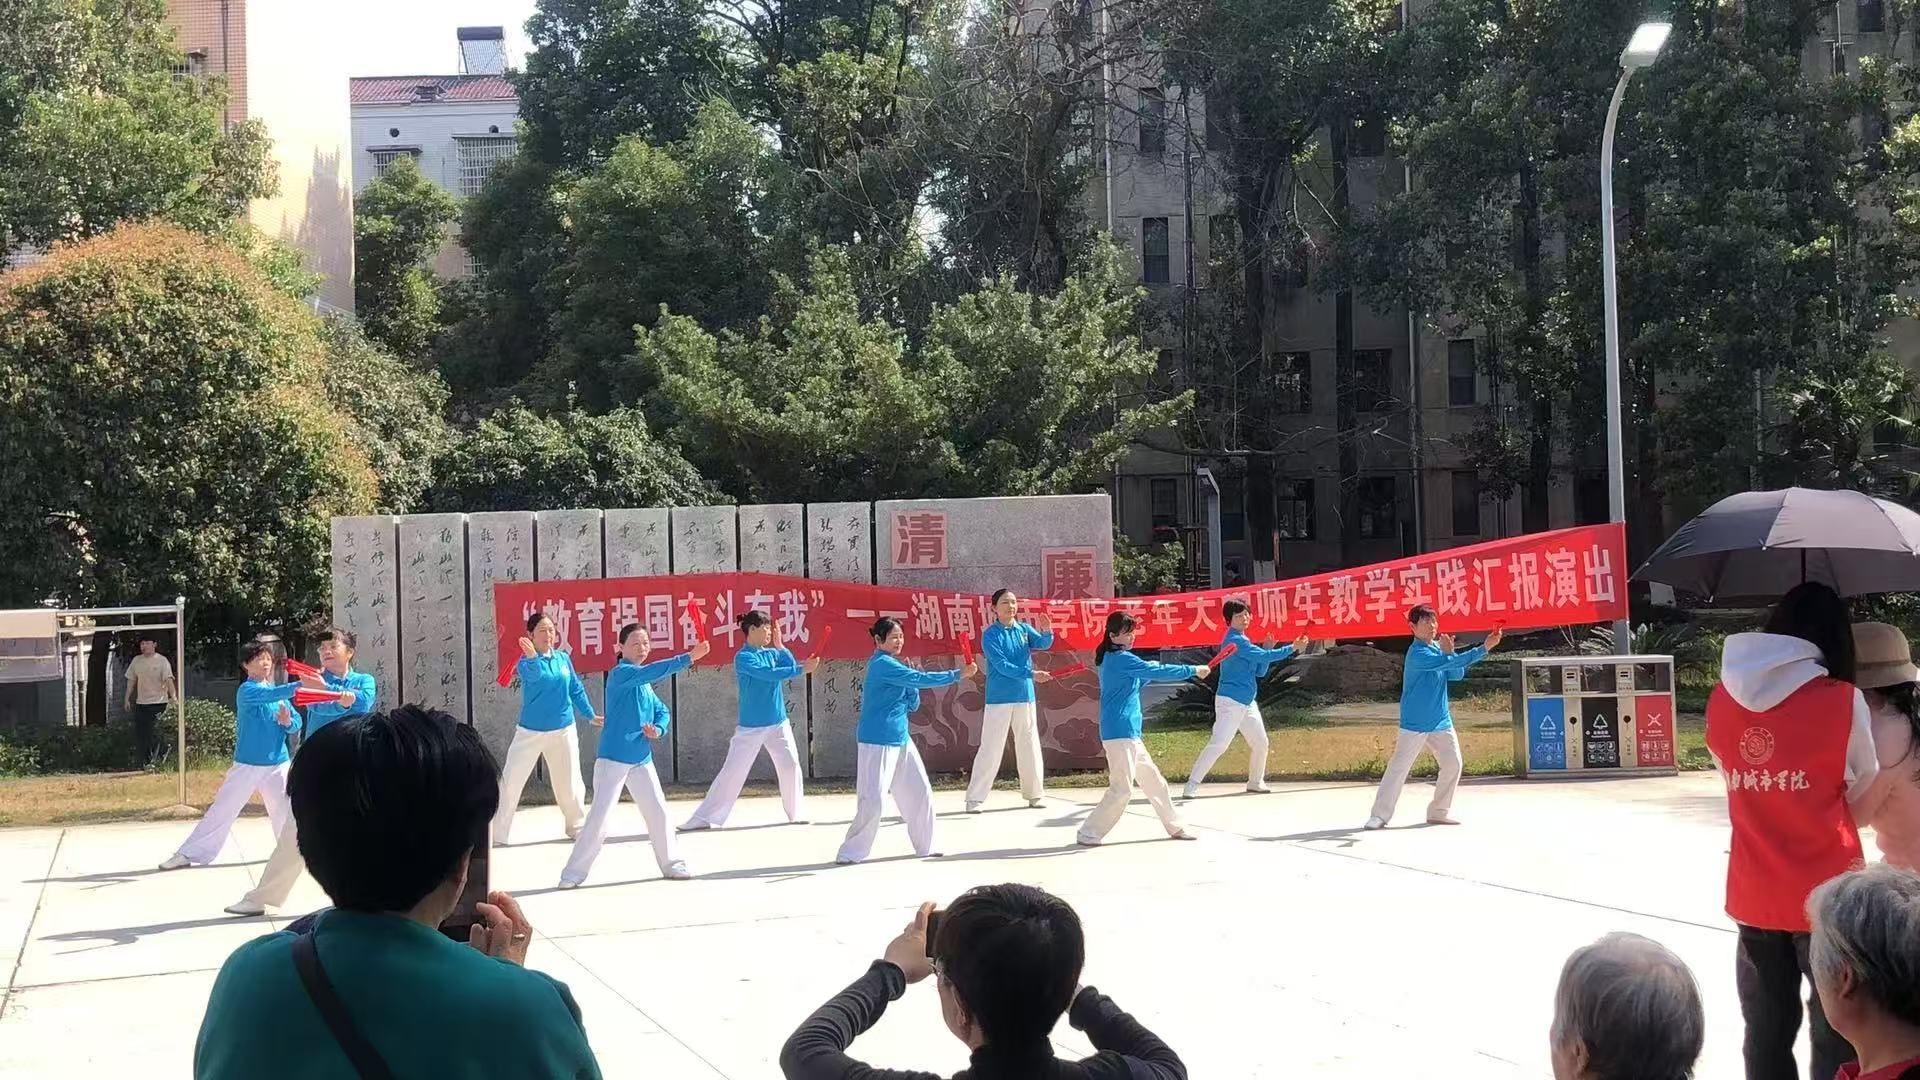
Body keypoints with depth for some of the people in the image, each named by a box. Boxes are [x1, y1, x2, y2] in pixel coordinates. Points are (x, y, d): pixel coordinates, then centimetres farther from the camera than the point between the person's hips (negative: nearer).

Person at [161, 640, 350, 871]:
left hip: (278, 763, 5)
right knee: (222, 809, 0)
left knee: (285, 811, 6)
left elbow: (297, 723, 8)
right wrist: (301, 685, -45)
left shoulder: (277, 692, 8)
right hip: (247, 764, -4)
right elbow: (271, 694, -32)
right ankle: (190, 854, 7)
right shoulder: (246, 690, -12)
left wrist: (287, 722, -16)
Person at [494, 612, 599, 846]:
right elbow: (533, 674, -39)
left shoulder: (563, 658, 0)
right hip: (530, 731, -3)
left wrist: (590, 714, 11)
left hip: (563, 730, 3)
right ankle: (496, 833, 5)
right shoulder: (526, 661, -14)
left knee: (569, 782, 12)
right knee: (511, 782, -3)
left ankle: (576, 826, 33)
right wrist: (532, 656, -60)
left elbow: (576, 689, 11)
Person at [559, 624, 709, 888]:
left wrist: (659, 729, -6)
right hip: (613, 759, -7)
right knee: (599, 816, -8)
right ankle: (573, 873, 1)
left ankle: (671, 864, 22)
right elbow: (653, 670, -29)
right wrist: (689, 657, -35)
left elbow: (662, 711, 18)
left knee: (658, 812, 8)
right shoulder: (620, 674, -13)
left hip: (642, 759, 7)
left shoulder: (644, 682, 13)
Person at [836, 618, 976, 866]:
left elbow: (912, 705, 16)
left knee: (920, 793, 10)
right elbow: (920, 679, -23)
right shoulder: (882, 664, -15)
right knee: (872, 801, -10)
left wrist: (912, 693, -6)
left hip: (900, 739, 10)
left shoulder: (890, 664, 14)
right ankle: (849, 853, 0)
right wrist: (958, 675, -22)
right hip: (877, 741, -10)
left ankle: (925, 846, 22)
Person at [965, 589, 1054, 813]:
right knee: (990, 749, -5)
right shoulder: (990, 635, -9)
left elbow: (1044, 644, -7)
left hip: (1025, 697, 5)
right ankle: (975, 798, -2)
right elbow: (1002, 666, -17)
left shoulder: (1024, 629, 6)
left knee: (1029, 746, 11)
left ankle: (1033, 793, 23)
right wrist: (1031, 674, -25)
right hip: (999, 699, -5)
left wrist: (1047, 631, -28)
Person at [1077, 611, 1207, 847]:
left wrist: (1150, 670, 8)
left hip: (1129, 734, 10)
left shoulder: (1111, 658, 16)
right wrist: (1193, 671, -9)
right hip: (1119, 733, -10)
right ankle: (1089, 834, -5)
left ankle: (1174, 827, 24)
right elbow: (1158, 672, -16)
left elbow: (1137, 682, 27)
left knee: (1153, 780, 15)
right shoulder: (1121, 658, -13)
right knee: (1122, 788, -9)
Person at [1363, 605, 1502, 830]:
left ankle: (1439, 812, 16)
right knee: (1398, 768, -5)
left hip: (1441, 722, 7)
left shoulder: (1438, 648, 7)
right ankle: (1380, 815, 0)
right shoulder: (1417, 654, -20)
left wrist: (1449, 653, -17)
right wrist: (1484, 649, -34)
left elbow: (1457, 674, 2)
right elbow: (1445, 663, -31)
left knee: (1453, 765, 4)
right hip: (1415, 725, -7)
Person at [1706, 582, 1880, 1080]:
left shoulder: (1721, 701, 1)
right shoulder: (1843, 702, -10)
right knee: (1835, 1039, 6)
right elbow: (1864, 798, 3)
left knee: (1766, 1037, 13)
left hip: (1753, 897, 4)